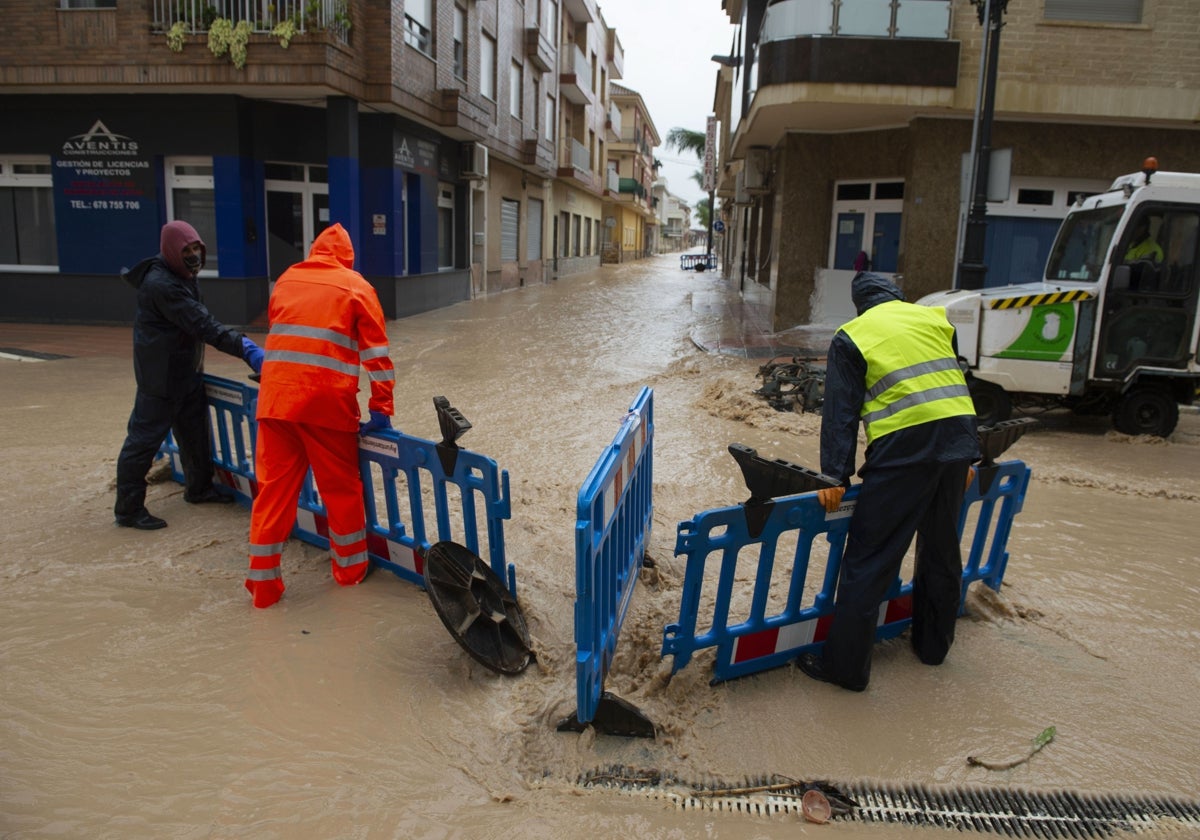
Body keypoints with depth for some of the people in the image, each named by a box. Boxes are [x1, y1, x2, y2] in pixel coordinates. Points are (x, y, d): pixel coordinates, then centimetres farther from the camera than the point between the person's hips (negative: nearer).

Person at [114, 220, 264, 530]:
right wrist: (245, 348, -36)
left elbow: (198, 320, 17)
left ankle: (199, 487, 34)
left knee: (195, 430, 19)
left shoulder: (183, 277, 10)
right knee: (145, 438, -4)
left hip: (186, 371, 10)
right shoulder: (160, 284, -23)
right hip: (161, 375, -10)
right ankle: (129, 508, 5)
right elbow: (202, 325, -30)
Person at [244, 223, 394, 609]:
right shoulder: (355, 286, 5)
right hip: (327, 401, -3)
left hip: (275, 396, 3)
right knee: (341, 486, 12)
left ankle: (263, 582, 13)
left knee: (274, 487, 9)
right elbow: (376, 350, 0)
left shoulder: (285, 280, 16)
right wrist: (381, 407, 2)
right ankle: (351, 566, 26)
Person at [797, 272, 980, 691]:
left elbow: (840, 413, -2)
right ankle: (933, 644, 37)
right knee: (942, 548, 21)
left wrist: (835, 476, -2)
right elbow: (958, 385, 19)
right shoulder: (935, 318, 17)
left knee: (867, 560, 0)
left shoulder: (851, 337, 5)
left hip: (903, 448, -5)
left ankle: (845, 664, 6)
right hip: (958, 438, 6)